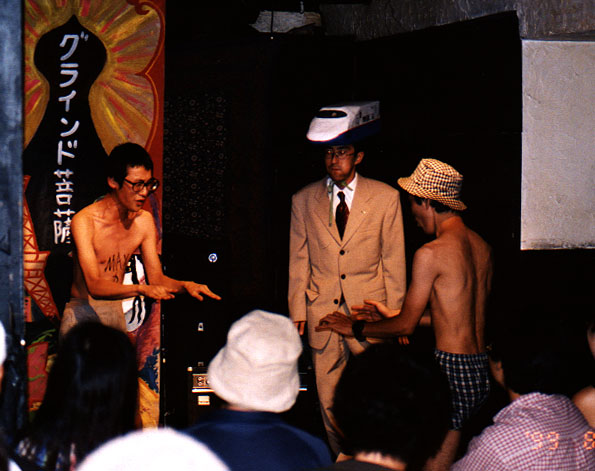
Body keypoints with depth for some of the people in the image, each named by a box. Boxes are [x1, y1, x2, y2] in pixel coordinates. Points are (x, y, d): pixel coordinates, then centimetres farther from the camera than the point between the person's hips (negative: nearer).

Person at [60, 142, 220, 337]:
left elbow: (156, 278, 7)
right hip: (83, 305, -5)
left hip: (119, 306, 5)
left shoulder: (144, 221, 5)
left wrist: (185, 285, -14)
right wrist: (141, 289, -34)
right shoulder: (84, 221, -13)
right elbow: (94, 286, -21)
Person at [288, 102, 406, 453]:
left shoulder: (385, 198, 2)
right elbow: (299, 261, 10)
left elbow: (394, 260, 3)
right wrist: (297, 311, 4)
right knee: (329, 403, 4)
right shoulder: (304, 200, 7)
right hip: (322, 314, 2)